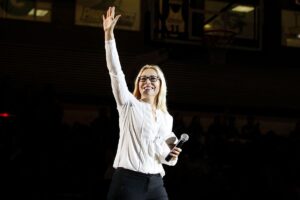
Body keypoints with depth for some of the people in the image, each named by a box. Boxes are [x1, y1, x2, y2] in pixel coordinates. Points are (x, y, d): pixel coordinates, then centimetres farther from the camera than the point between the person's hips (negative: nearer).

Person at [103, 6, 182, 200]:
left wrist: (172, 156, -2)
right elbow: (115, 71, -8)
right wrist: (109, 34, -16)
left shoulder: (167, 118, 16)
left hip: (155, 183, 5)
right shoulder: (130, 105, 4)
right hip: (128, 180, -5)